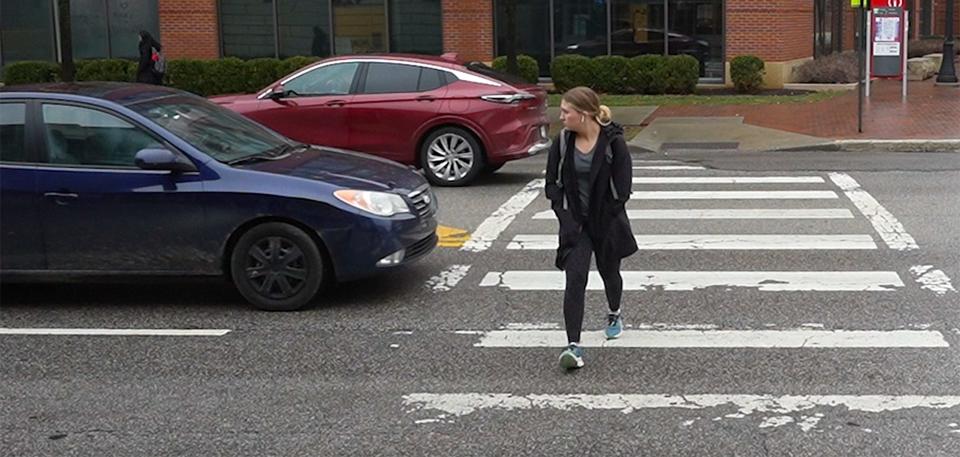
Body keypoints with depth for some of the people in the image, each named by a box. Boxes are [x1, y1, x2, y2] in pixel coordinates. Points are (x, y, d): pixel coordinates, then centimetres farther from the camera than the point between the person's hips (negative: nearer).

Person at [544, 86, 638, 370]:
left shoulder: (613, 142, -14)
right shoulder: (563, 142, -4)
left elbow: (623, 188, -12)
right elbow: (553, 182, 4)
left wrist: (603, 217, -12)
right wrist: (564, 213, -8)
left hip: (607, 222, -1)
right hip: (575, 222, 1)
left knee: (609, 271, 20)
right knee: (575, 279, -13)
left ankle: (614, 314, 52)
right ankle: (573, 345, -16)